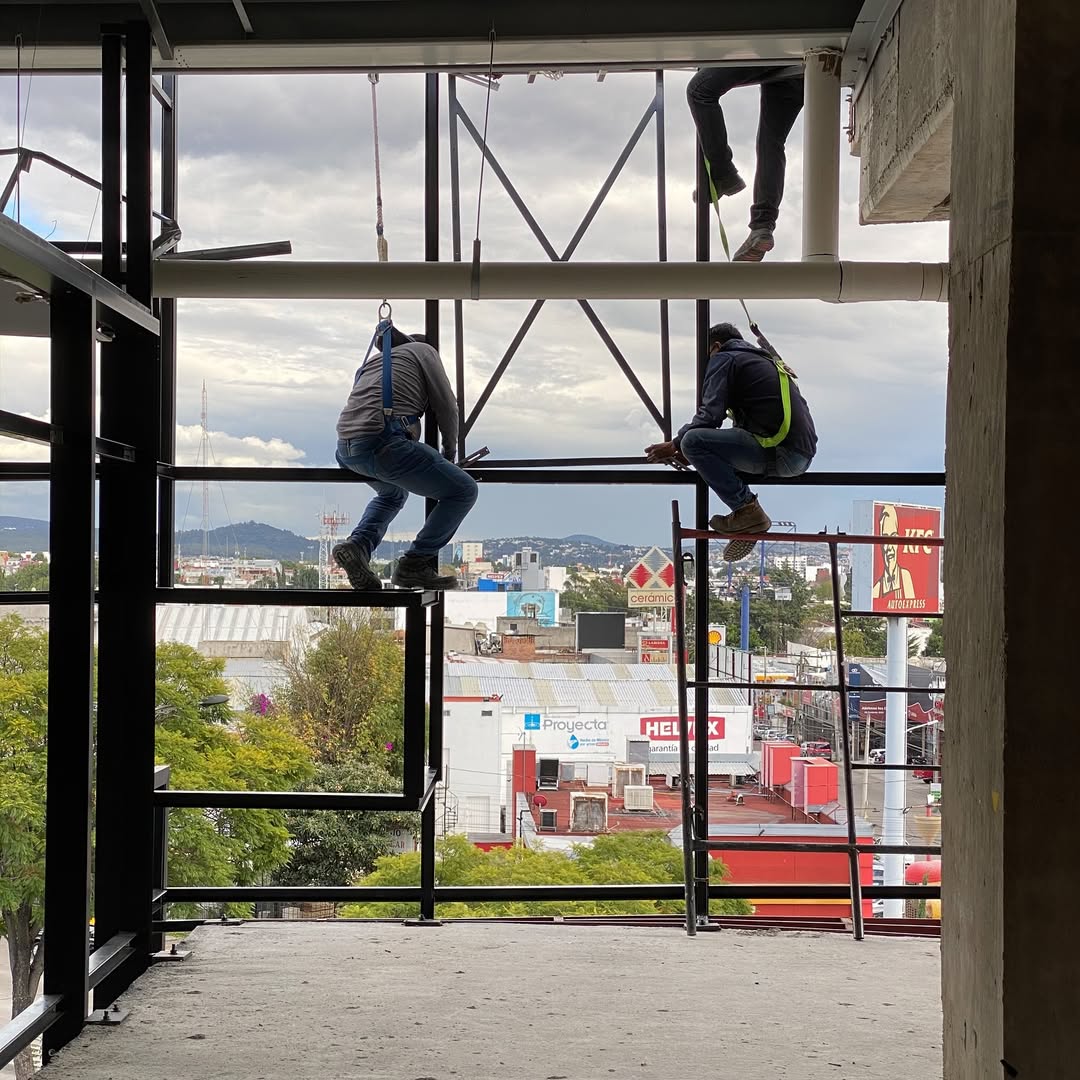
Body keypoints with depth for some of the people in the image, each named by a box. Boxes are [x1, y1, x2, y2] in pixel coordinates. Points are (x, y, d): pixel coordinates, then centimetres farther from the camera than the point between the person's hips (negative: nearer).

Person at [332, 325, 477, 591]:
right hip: (384, 442, -8)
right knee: (464, 491, 5)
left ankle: (359, 544, 10)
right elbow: (446, 406, 12)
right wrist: (449, 450, 29)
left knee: (393, 494, 37)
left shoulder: (375, 361, 35)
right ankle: (415, 564, 1)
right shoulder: (423, 350, 17)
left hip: (346, 449, 8)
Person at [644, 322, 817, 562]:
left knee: (693, 440, -15)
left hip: (779, 450, -9)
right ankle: (748, 525, 13)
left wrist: (675, 446, 4)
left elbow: (710, 415, -9)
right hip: (803, 454, 9)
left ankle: (747, 509, -11)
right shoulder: (767, 360, 31)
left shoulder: (724, 359, 5)